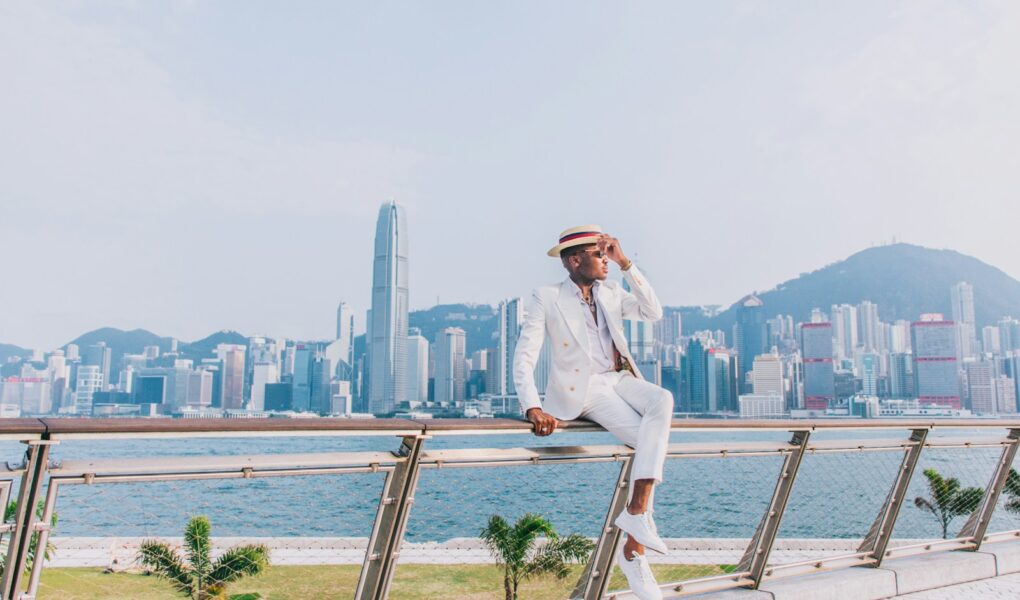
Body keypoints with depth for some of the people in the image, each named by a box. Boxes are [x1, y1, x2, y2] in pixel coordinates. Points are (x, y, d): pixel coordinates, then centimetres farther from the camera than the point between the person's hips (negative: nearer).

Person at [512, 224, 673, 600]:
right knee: (648, 440, -25)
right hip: (583, 389, -5)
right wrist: (533, 407, -26)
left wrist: (625, 263, 0)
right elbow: (524, 358, -11)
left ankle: (635, 513, -24)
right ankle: (634, 552, -15)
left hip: (621, 379, 6)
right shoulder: (546, 299, -3)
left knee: (662, 400, -27)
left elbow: (654, 312, 4)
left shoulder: (611, 293, 14)